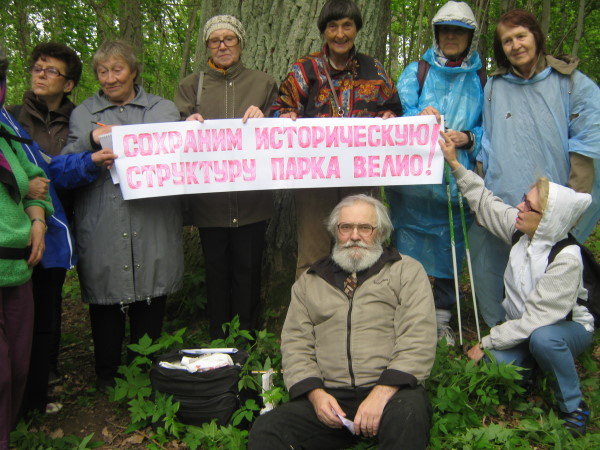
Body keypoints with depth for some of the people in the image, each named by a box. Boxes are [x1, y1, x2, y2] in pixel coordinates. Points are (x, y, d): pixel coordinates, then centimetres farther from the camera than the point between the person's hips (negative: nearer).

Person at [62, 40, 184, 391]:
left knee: (150, 309, 9)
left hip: (152, 227, 0)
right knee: (106, 303, 7)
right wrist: (91, 141, -14)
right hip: (103, 228, 0)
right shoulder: (83, 114, 13)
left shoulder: (164, 109, 13)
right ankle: (107, 376, 25)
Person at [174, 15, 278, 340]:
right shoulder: (191, 85, 12)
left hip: (252, 198, 0)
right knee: (216, 269, 6)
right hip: (209, 199, 1)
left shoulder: (263, 84, 12)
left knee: (248, 269, 2)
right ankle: (218, 343, 18)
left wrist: (262, 119, -11)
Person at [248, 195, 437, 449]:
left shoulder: (407, 271, 10)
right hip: (329, 397, 2)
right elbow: (295, 344, 12)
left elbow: (418, 339, -3)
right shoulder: (309, 282, 19)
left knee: (408, 415, -36)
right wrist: (315, 393, -6)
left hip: (391, 390, -2)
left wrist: (382, 393, -16)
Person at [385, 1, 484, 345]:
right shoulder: (416, 72, 8)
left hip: (456, 181, 1)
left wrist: (468, 139, -10)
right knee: (409, 245, 3)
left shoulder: (481, 81, 11)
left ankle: (442, 319, 23)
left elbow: (488, 129, 12)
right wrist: (419, 116, -20)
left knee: (450, 247, 7)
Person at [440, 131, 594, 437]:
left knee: (542, 338, -39)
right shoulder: (521, 228, -11)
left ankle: (574, 408, -14)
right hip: (524, 326, 5)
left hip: (568, 327, -5)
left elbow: (537, 319, -29)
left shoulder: (566, 259, -29)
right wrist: (455, 165, -2)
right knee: (495, 364, -23)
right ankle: (537, 362, 12)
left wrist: (486, 342, -24)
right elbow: (485, 202, 4)